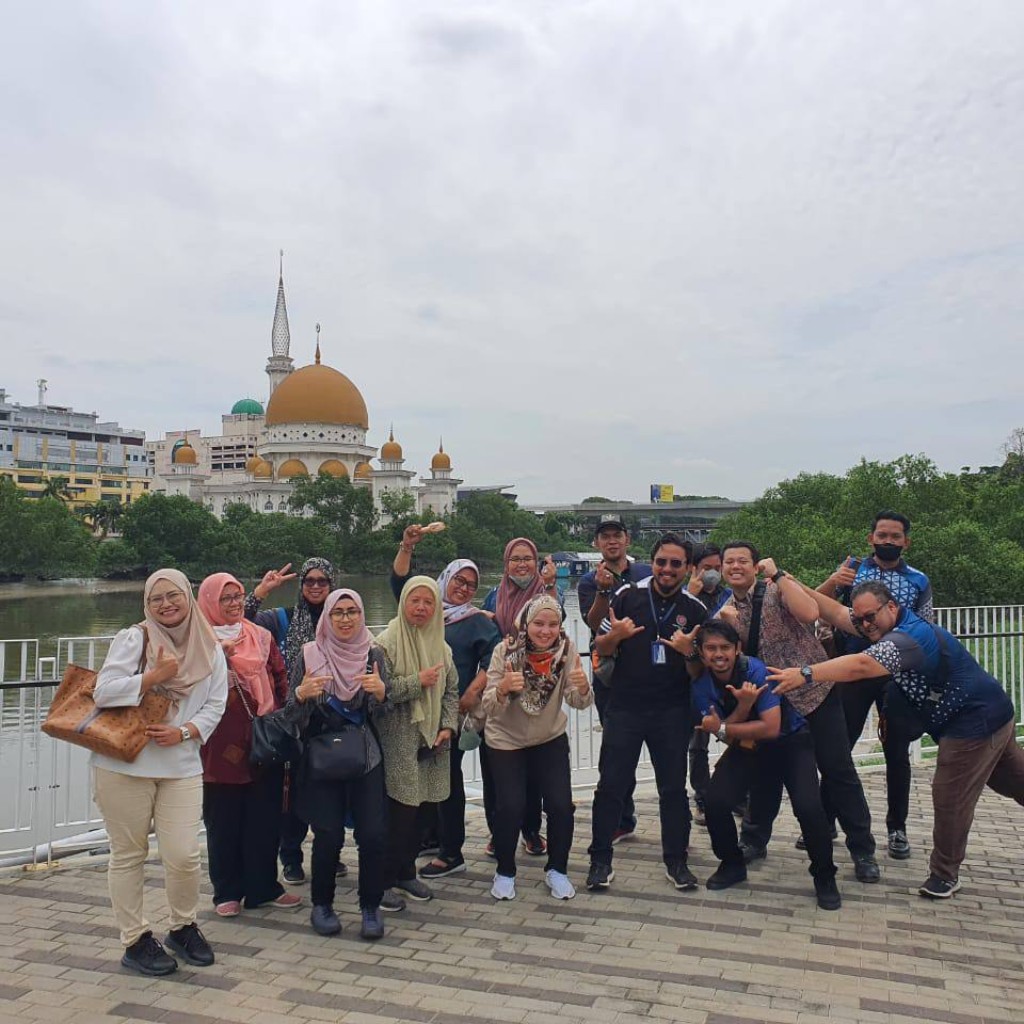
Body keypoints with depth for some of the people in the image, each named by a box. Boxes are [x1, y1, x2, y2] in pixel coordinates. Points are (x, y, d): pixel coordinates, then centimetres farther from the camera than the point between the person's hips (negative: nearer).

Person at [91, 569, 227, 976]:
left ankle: (183, 927, 24)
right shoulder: (132, 639, -2)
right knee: (129, 855, 8)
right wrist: (156, 675, -17)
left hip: (181, 766, 2)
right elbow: (103, 691, -11)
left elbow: (215, 705, 4)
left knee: (184, 855, -3)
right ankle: (135, 940, 25)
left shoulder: (210, 650, 7)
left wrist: (182, 732, -11)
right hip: (124, 764, -2)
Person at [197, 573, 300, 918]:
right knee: (224, 821, 7)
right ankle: (227, 892, 22)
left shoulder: (261, 637, 9)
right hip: (222, 746, -3)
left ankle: (263, 887, 23)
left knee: (265, 818, 9)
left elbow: (281, 681, 9)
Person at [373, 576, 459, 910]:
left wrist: (448, 726, 1)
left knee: (420, 809, 11)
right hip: (398, 743, -6)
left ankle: (406, 872, 27)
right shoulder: (387, 642, -9)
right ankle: (384, 880, 12)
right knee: (398, 812, -3)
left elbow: (451, 691, 14)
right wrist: (417, 682, -19)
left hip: (431, 742, 6)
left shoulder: (441, 646, 10)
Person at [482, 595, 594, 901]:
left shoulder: (566, 650, -16)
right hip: (506, 740, -2)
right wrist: (503, 688, -45)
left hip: (551, 739, 2)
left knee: (561, 805, -7)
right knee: (510, 806, -12)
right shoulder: (505, 651, -22)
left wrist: (582, 686, -42)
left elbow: (579, 703, -19)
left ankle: (557, 869, 18)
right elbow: (489, 708, -24)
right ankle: (505, 872, 14)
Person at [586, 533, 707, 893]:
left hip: (672, 711, 1)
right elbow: (601, 649, 2)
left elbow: (701, 668, 4)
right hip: (624, 707, -1)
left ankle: (676, 860, 24)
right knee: (610, 784, 2)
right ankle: (600, 860, 15)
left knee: (674, 787, 10)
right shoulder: (627, 596, -3)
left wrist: (688, 652, -17)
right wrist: (615, 635, -20)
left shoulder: (695, 610, 1)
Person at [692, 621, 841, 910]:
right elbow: (726, 733, -17)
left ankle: (825, 877, 2)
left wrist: (722, 729, -25)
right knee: (714, 803, -16)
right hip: (746, 747, 4)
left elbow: (771, 728, -30)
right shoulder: (701, 686, -13)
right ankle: (732, 864, 12)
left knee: (808, 807, -25)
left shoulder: (755, 670, -26)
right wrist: (742, 706, -34)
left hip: (789, 742, -4)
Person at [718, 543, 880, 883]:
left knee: (838, 771, -2)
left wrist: (777, 574, -25)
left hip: (814, 691, -4)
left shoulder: (778, 587, -9)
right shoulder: (725, 613, 6)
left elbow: (809, 613, -28)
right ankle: (755, 840, 28)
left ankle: (863, 850, 12)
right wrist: (727, 626, -15)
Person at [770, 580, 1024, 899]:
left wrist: (805, 674, -51)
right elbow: (839, 614, 0)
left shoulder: (907, 638, -29)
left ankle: (945, 874, 11)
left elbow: (861, 665, -46)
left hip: (975, 723, -10)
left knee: (950, 798, -2)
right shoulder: (894, 624, 3)